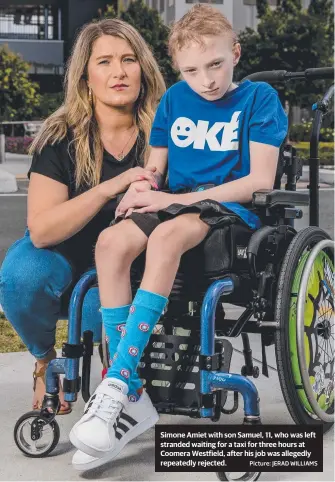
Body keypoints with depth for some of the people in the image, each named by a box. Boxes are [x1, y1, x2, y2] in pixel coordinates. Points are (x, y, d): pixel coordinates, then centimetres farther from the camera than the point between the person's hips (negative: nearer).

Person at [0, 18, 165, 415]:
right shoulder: (61, 139, -14)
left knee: (102, 309, -33)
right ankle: (45, 359, -2)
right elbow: (42, 230, -24)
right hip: (64, 262, 0)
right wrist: (111, 187, -36)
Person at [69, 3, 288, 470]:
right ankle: (132, 400, -27)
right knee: (111, 242, -27)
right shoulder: (174, 100, 14)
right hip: (176, 205, 5)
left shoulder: (259, 97, 0)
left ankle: (117, 382, -38)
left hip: (233, 208, -5)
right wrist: (137, 191, -11)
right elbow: (154, 170, 15)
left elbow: (260, 179, -9)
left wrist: (177, 199, -14)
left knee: (167, 235, -38)